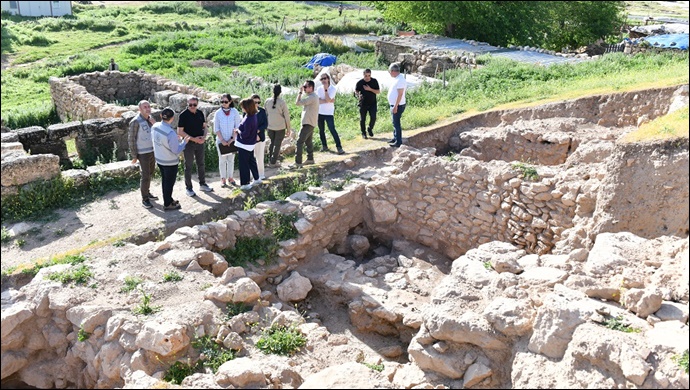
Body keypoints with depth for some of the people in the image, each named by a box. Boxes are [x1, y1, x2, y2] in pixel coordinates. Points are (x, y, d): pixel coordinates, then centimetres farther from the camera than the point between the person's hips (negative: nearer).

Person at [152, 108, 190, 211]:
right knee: (169, 182, 11)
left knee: (165, 180, 23)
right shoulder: (171, 133, -32)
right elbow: (176, 151, -24)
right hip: (170, 162, -7)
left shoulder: (155, 126, -10)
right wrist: (184, 141, -10)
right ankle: (167, 204, 26)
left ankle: (168, 199, 40)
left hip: (159, 159, 7)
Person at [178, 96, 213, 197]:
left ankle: (202, 184, 30)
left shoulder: (200, 113, 3)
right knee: (188, 166, 4)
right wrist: (193, 139, -19)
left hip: (200, 143, 5)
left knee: (201, 164, 16)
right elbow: (179, 131, -14)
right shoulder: (183, 115, -12)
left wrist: (204, 137, -8)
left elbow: (204, 127, 12)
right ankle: (189, 188, 13)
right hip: (189, 143, -5)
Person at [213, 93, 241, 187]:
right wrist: (222, 140, -10)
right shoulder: (218, 113, -5)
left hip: (232, 140, 0)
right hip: (221, 140, 0)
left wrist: (232, 139, -10)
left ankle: (230, 178, 20)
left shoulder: (235, 112, -5)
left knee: (231, 159, 9)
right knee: (222, 160, 6)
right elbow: (216, 129, -3)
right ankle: (223, 179, 15)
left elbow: (237, 127, -3)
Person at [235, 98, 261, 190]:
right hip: (251, 143, 9)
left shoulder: (248, 119, -28)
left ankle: (245, 184, 12)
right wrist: (239, 130, 3)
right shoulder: (254, 115, 1)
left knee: (243, 164, 3)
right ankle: (257, 179, 37)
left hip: (244, 145, -9)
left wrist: (238, 130, -8)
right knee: (251, 161, 23)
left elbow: (245, 134, -25)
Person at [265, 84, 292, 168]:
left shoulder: (267, 101, -4)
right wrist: (288, 128, 1)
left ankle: (270, 160, 21)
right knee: (277, 144, 6)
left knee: (272, 143, 19)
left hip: (270, 126, 4)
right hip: (280, 127, -3)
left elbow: (265, 114, 5)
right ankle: (273, 162, 7)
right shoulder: (282, 102, -14)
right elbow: (286, 116, -9)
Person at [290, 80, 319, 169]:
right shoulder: (314, 96, 13)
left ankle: (298, 162, -11)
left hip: (308, 123, -11)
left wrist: (300, 92, -15)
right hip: (310, 122, 11)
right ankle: (310, 159, 28)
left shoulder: (312, 97, -21)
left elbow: (297, 102, -23)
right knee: (308, 141, 19)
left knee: (300, 142, -11)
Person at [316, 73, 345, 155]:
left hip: (329, 113, -4)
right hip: (320, 113, 4)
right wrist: (330, 101, -14)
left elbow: (328, 99, -19)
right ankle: (324, 146, 23)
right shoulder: (319, 89, 3)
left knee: (332, 130, -11)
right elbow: (318, 101, -10)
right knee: (321, 130, 10)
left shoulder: (332, 89, -6)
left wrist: (326, 89, -18)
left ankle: (339, 147, -9)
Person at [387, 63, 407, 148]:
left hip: (397, 106, -10)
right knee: (395, 123, 18)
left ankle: (398, 142, -2)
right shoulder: (396, 79, 12)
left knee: (396, 123, -6)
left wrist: (395, 106, -24)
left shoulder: (400, 80, -20)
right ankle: (395, 138, 29)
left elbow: (400, 94, -24)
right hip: (394, 105, 10)